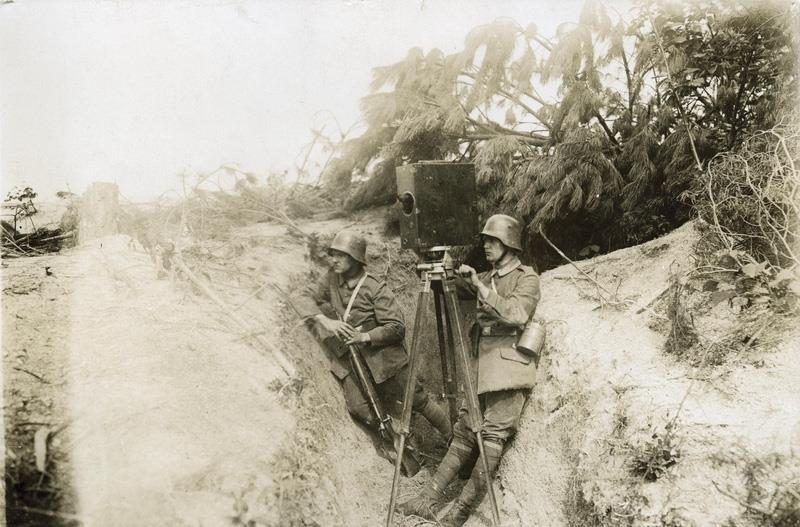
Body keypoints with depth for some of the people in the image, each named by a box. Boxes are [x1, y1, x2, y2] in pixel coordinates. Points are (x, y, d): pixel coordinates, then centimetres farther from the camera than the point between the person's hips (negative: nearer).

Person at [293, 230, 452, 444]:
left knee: (418, 401, 2)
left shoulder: (376, 288, -12)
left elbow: (397, 327, -14)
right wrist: (325, 320, -20)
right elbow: (303, 298, -4)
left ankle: (454, 438, 25)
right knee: (360, 410, -17)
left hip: (382, 355, -3)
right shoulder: (332, 280, 3)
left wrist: (365, 337, -27)